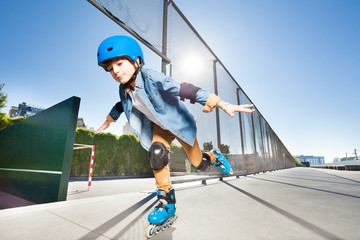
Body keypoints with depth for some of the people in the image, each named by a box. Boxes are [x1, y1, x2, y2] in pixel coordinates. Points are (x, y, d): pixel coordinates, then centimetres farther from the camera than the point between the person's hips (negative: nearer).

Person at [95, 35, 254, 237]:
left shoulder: (152, 78, -30)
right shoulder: (124, 89, -8)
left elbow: (186, 90, -39)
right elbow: (120, 106, 15)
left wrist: (224, 104, -44)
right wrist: (107, 123, 32)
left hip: (179, 123, -4)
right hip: (160, 127, 5)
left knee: (199, 164, 6)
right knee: (156, 155, -23)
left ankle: (215, 157, 44)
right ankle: (167, 205, -3)